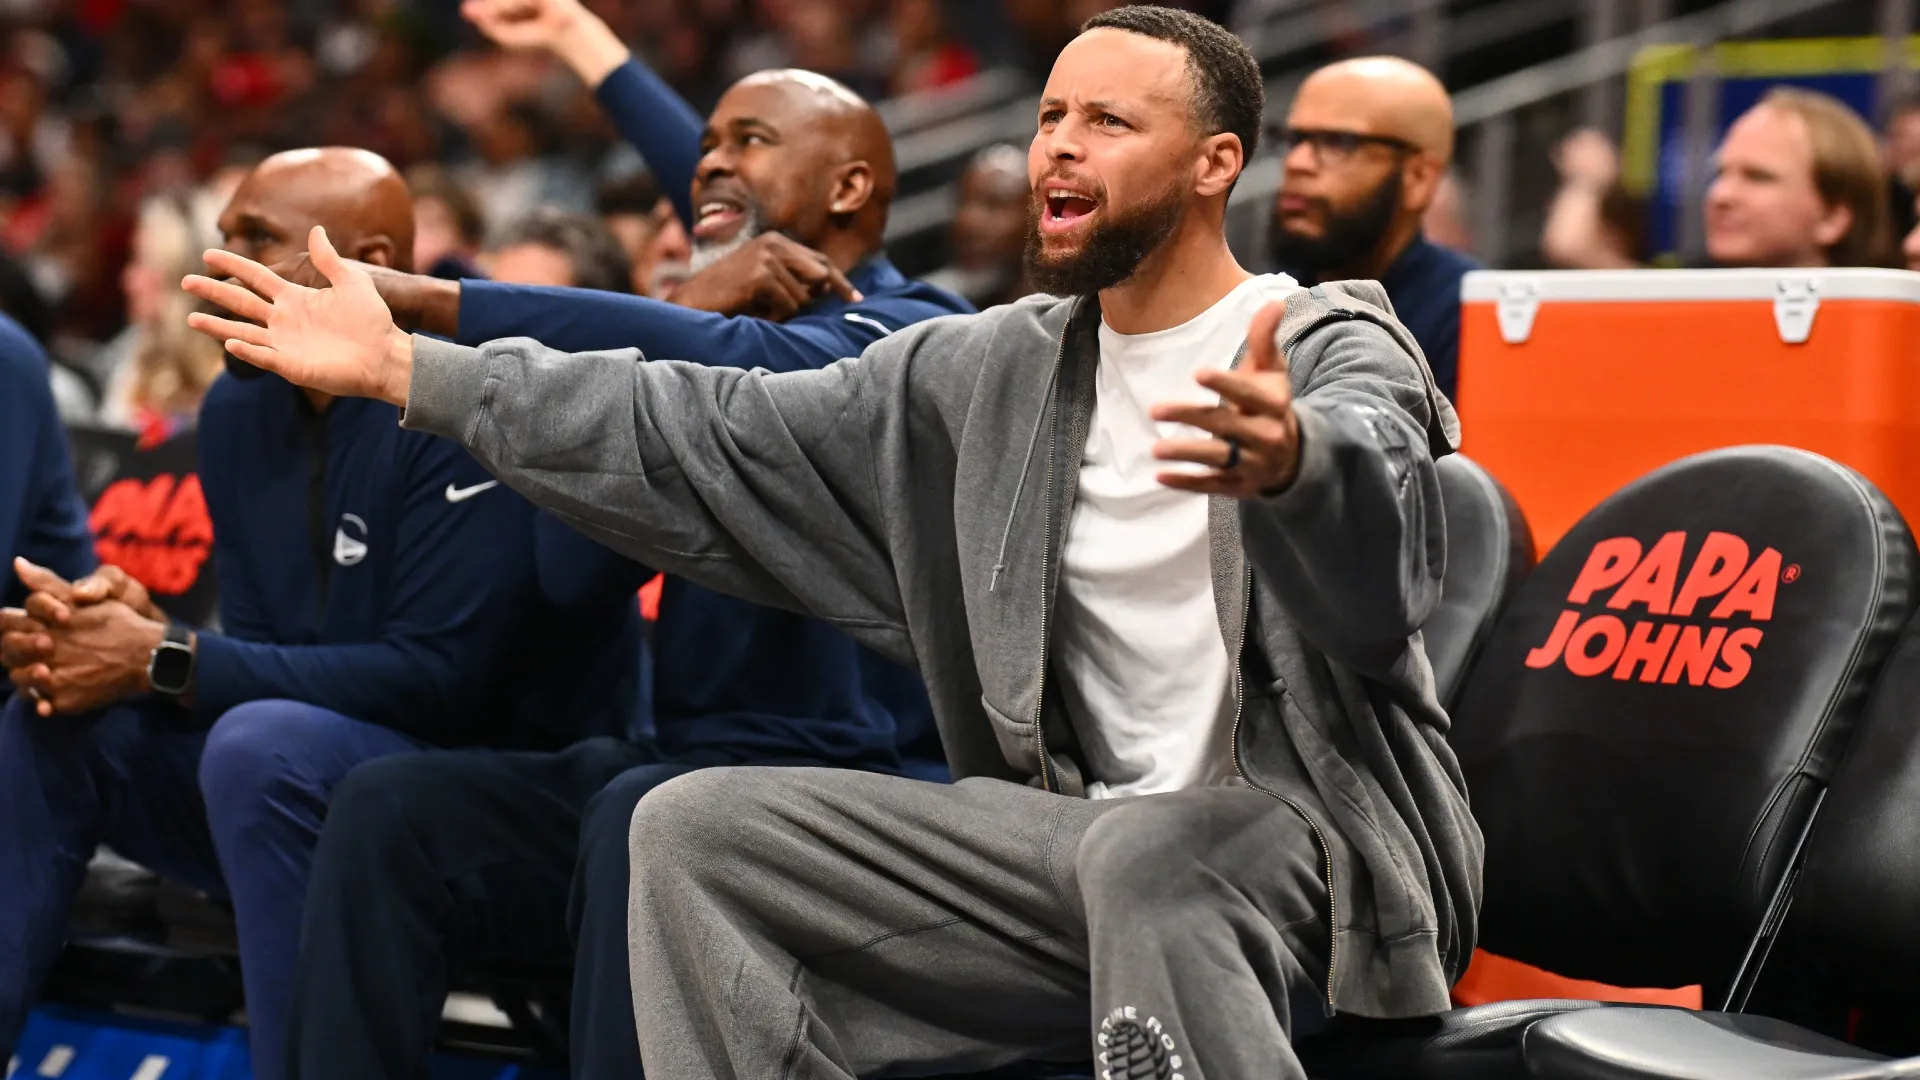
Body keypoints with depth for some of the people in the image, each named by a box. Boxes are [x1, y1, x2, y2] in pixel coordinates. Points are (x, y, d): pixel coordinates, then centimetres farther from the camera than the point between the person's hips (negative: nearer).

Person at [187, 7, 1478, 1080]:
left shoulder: (1336, 353, -7)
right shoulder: (992, 372, 12)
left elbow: (1374, 511, -32)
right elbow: (717, 438, 10)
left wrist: (1287, 464, -58)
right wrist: (407, 366, 6)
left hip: (1314, 832, -6)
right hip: (1080, 838, 6)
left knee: (1147, 854, -40)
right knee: (696, 829, -5)